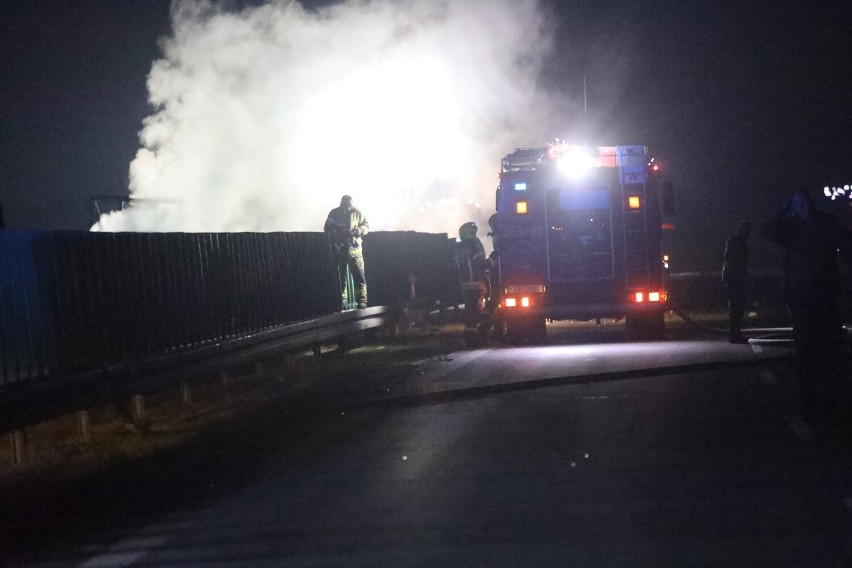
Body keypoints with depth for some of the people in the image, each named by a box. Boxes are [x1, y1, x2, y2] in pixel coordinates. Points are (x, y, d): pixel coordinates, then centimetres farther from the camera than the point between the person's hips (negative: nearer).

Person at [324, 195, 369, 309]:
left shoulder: (357, 212, 3)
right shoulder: (334, 214, 0)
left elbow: (366, 225, 6)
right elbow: (327, 229, -3)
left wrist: (360, 230, -16)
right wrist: (340, 233, -20)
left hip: (354, 248, 0)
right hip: (338, 249, 0)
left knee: (359, 276, -8)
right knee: (340, 277, 3)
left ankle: (362, 301, -8)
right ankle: (342, 302, 10)